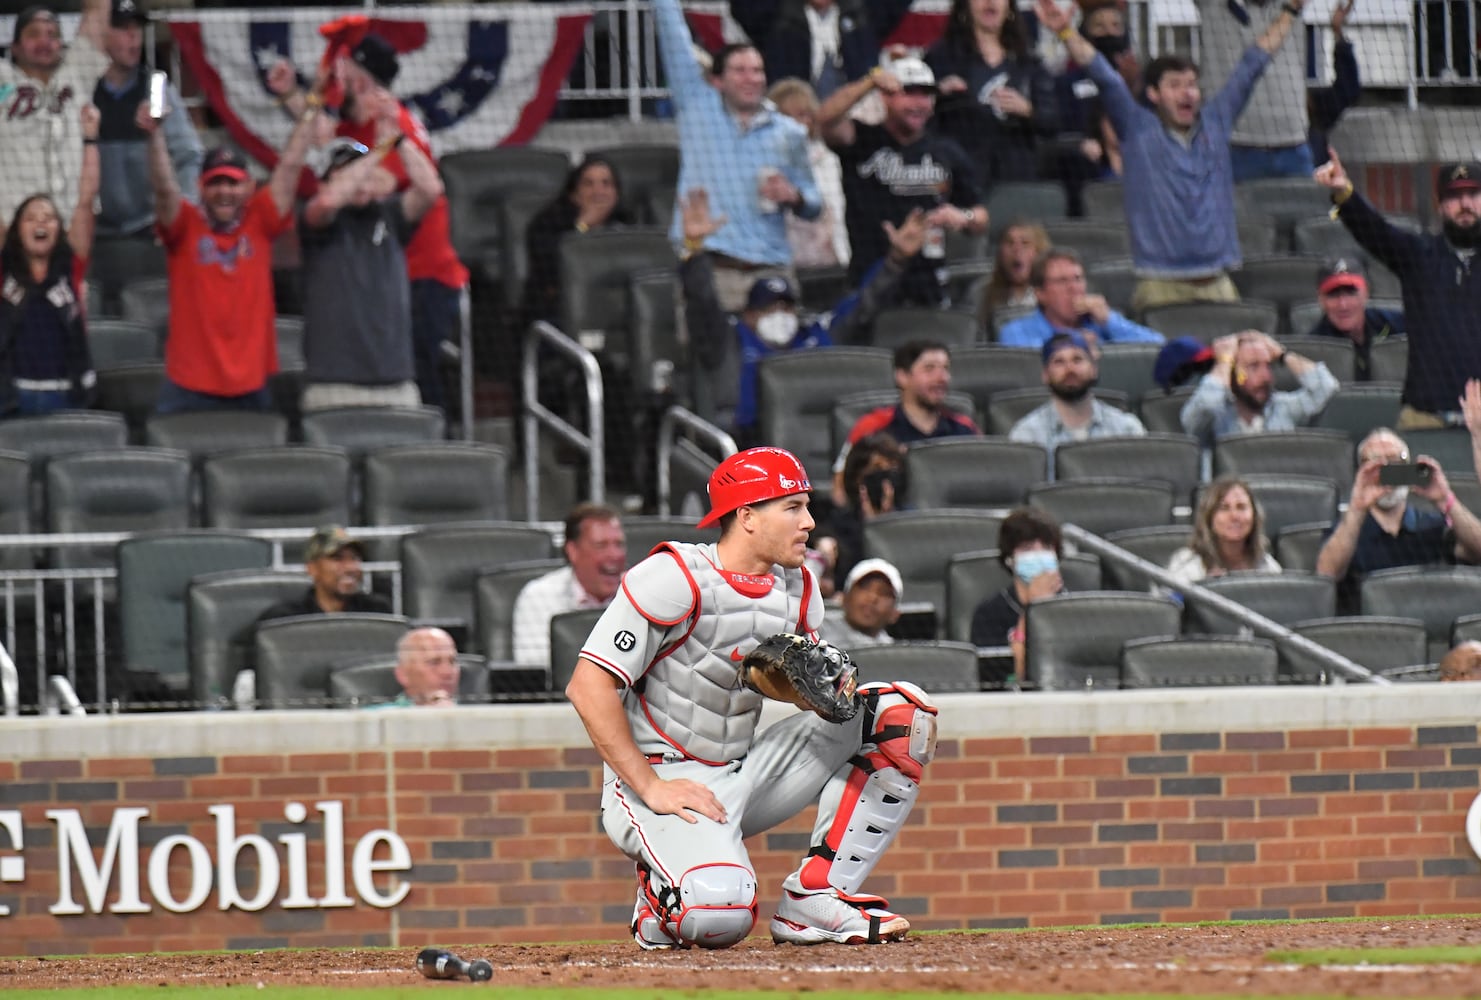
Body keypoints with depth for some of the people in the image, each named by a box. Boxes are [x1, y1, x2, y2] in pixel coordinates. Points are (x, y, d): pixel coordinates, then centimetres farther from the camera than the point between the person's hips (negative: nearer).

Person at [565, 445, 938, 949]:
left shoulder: (799, 588, 7)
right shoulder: (674, 578, -16)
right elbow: (588, 686, -20)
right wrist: (651, 788, -23)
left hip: (743, 776, 8)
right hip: (663, 780, -8)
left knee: (902, 712, -1)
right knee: (719, 913, -37)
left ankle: (814, 899, -4)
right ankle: (662, 904, 3)